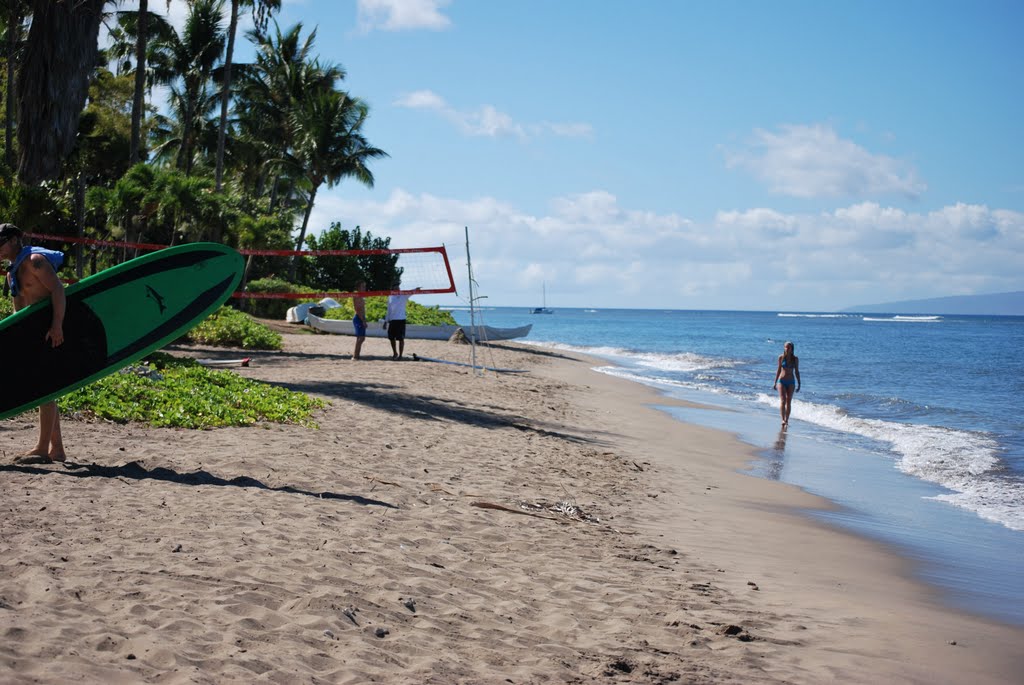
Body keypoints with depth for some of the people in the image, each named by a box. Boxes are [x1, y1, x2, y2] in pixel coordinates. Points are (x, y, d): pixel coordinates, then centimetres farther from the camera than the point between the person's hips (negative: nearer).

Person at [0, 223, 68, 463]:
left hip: (54, 332, -10)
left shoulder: (35, 260, -10)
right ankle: (56, 448, 16)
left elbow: (58, 290, -20)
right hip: (37, 332, 10)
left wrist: (57, 326, -28)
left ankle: (43, 449, -11)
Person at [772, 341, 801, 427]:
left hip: (791, 382, 1)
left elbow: (797, 371, 6)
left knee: (789, 402, 4)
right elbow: (778, 370, 7)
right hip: (781, 381, -1)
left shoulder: (795, 359, 1)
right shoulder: (781, 357, 0)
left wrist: (799, 384, 4)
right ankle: (783, 420, -21)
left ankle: (786, 420, 12)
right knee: (782, 401, -13)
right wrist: (775, 382, 7)